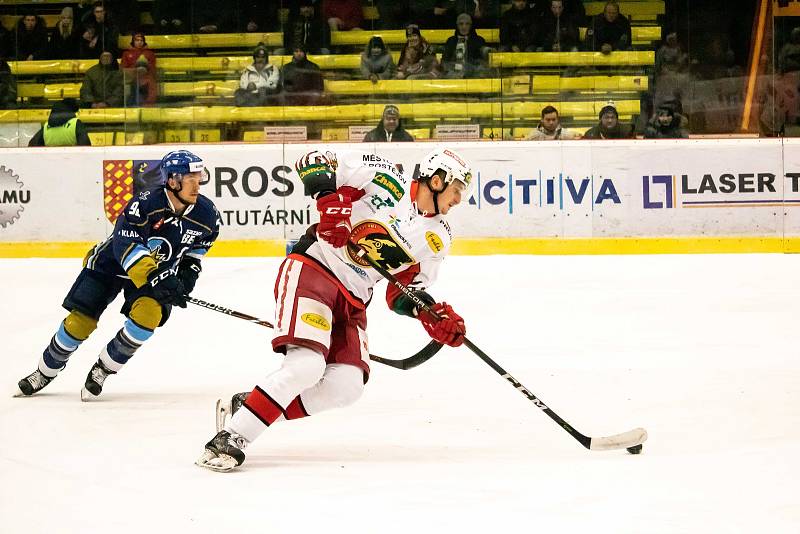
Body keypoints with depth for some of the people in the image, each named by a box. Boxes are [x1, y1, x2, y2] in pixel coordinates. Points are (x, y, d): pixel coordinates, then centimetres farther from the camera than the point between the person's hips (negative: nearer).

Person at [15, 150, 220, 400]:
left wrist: (189, 271, -4)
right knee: (80, 321, -5)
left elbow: (200, 245, 9)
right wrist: (155, 278, -44)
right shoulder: (145, 203, -31)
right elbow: (127, 246, -36)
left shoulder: (207, 214, -15)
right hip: (112, 264, -3)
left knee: (149, 314, -26)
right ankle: (46, 370, 22)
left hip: (162, 271, 3)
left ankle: (103, 370, -5)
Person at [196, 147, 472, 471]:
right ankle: (229, 439, -23)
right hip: (311, 270, -7)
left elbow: (403, 292, 15)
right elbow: (314, 162, -7)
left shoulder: (437, 238, 13)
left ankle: (246, 407, 2)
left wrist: (436, 317, -3)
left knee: (346, 387, -10)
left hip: (351, 301, 8)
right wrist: (330, 201, -22)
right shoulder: (387, 180, -5)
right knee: (307, 365, -26)